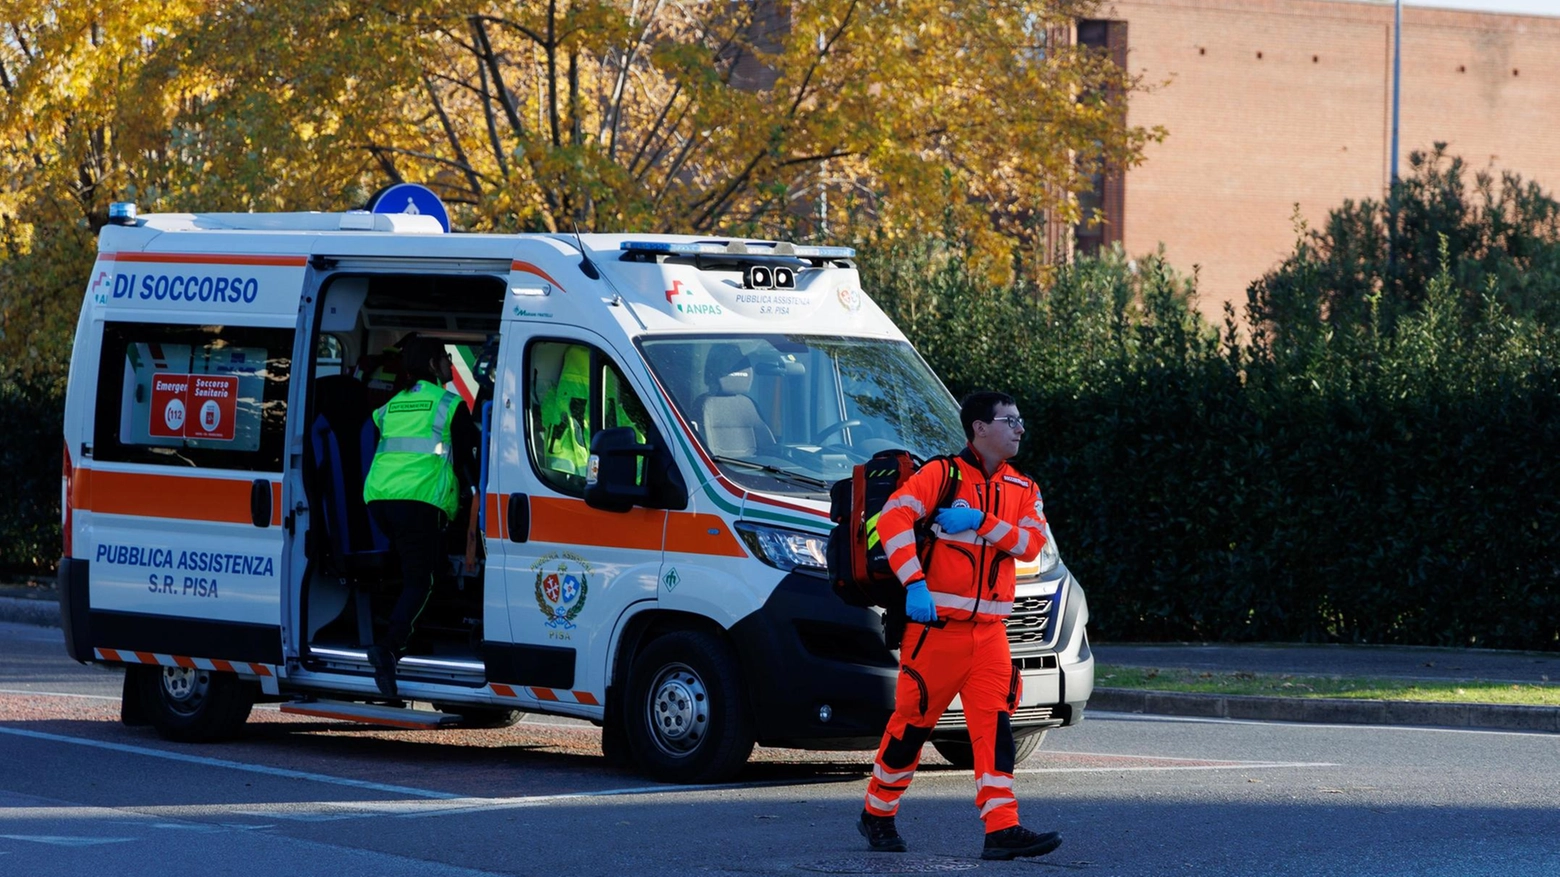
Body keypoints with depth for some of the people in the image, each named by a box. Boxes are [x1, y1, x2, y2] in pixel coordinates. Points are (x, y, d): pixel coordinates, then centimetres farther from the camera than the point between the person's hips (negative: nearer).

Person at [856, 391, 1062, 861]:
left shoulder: (1022, 488, 12)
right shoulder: (941, 475, -6)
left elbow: (1032, 542, -3)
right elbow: (894, 516, -19)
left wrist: (982, 522, -18)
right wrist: (914, 583, -28)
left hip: (988, 632, 5)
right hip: (936, 624, -5)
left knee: (994, 725, -7)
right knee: (912, 723, 3)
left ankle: (1002, 829, -12)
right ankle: (876, 816, 21)